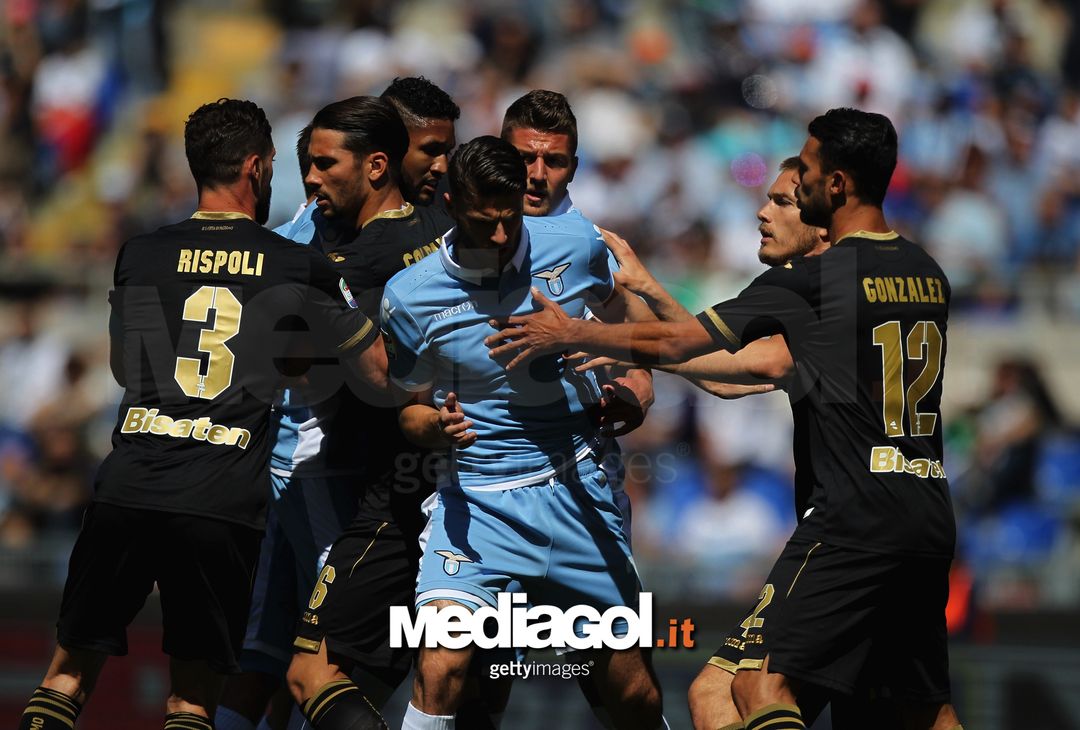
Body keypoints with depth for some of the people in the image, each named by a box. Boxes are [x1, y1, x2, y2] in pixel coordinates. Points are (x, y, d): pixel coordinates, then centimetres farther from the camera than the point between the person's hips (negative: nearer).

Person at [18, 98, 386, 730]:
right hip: (224, 507, -2)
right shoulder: (299, 269, 3)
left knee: (73, 668, 12)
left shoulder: (140, 257, 10)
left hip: (127, 488, 2)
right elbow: (378, 374, 11)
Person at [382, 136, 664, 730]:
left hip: (575, 487, 2)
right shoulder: (408, 296, -9)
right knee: (441, 666, -24)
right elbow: (409, 408, 5)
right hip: (476, 498, -2)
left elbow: (620, 319, 21)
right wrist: (437, 426, -15)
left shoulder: (578, 250, -4)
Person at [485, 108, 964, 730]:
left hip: (854, 518, -8)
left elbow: (674, 344, -5)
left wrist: (567, 334, 9)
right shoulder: (931, 275, 13)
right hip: (931, 522, 8)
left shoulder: (811, 280, -9)